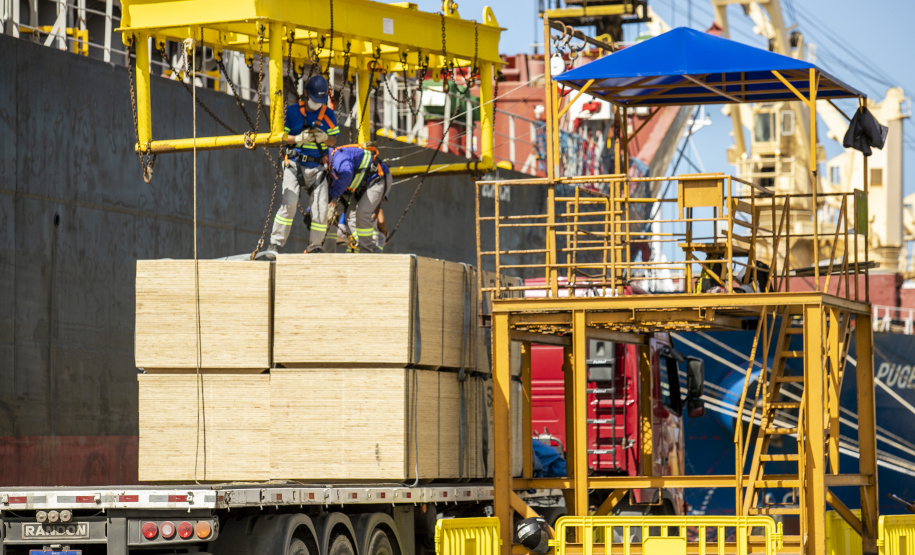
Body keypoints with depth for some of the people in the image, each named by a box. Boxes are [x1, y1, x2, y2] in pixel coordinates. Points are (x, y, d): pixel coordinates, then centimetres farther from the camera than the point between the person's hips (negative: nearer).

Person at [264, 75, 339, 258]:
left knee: (321, 208, -5)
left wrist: (324, 138, -14)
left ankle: (315, 247, 10)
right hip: (295, 165, -3)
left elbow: (333, 141, 9)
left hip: (317, 168, 3)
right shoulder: (292, 111, 2)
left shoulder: (328, 114, 8)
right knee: (289, 203, -20)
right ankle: (275, 243, -17)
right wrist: (298, 139, -16)